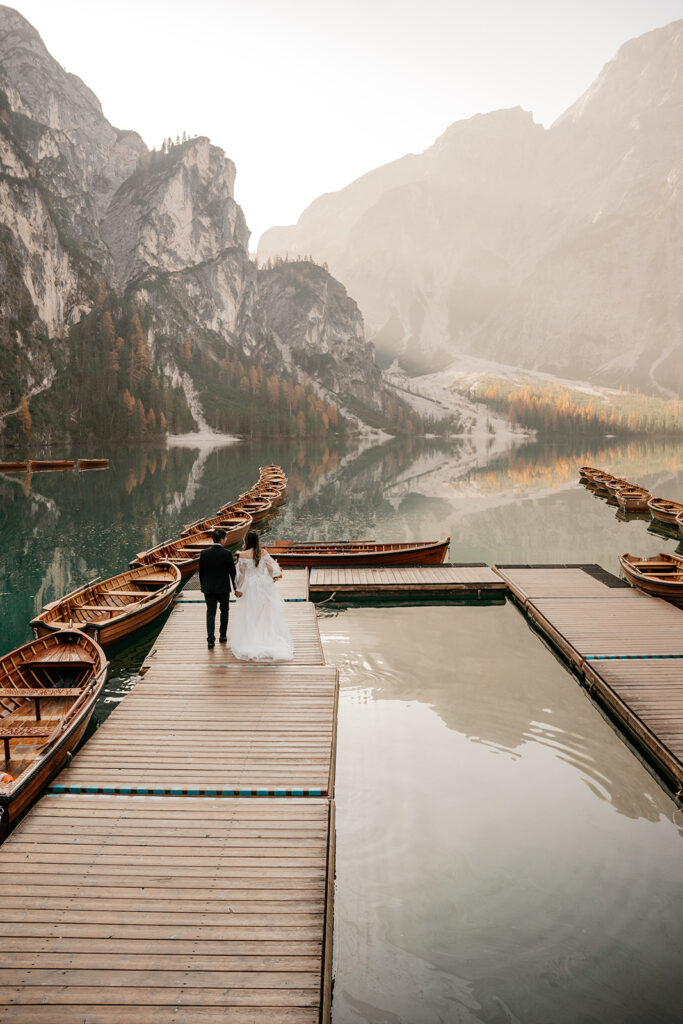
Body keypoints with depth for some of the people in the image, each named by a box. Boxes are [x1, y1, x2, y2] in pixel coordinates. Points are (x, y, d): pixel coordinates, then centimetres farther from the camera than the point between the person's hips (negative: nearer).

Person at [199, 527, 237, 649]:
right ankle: (222, 636, 28)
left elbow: (201, 572, 2)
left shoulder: (204, 553, -6)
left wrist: (202, 587, 15)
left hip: (209, 588, 1)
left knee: (210, 613, 6)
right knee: (224, 611, 20)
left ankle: (211, 640, -2)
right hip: (223, 588, -1)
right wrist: (236, 588, -1)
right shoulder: (227, 553, -13)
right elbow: (232, 572, -10)